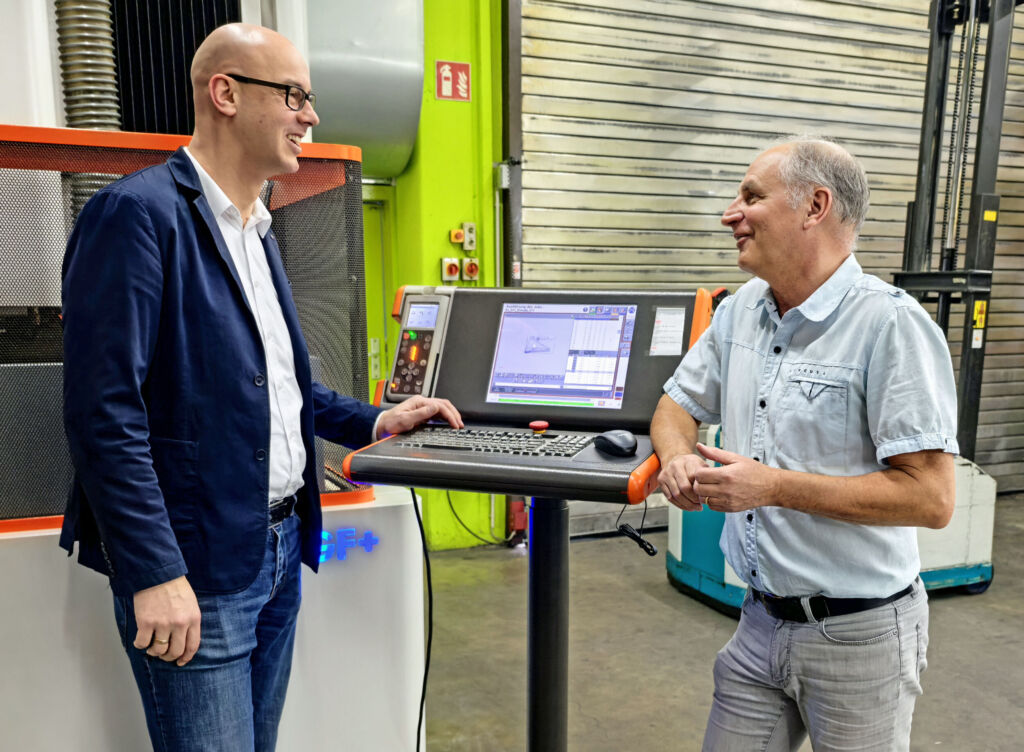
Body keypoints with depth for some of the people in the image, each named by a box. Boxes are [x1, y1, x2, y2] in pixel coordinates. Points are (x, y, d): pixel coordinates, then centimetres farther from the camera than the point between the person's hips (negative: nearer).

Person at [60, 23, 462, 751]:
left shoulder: (258, 231, 14)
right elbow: (105, 409, -19)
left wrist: (373, 422, 9)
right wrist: (154, 574, -21)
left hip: (279, 549, 8)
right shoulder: (139, 212, -14)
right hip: (196, 566, -8)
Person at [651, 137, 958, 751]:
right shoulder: (740, 310, 3)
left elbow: (931, 498, -21)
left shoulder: (892, 324, -18)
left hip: (858, 633, -5)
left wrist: (773, 486, -23)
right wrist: (678, 457, -10)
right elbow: (680, 404, 12)